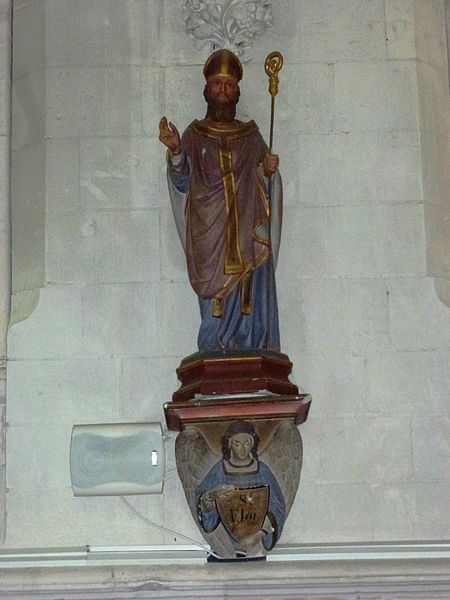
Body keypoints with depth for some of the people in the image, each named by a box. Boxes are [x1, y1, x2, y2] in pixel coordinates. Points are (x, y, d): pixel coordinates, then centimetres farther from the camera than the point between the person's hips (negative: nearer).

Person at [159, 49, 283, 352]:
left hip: (249, 240, 2)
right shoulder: (194, 136, 11)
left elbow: (265, 188, 13)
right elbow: (182, 182, -3)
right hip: (211, 244, -1)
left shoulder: (252, 137, 15)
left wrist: (269, 171, -10)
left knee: (252, 313, -4)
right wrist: (176, 151, -21)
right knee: (217, 314, -8)